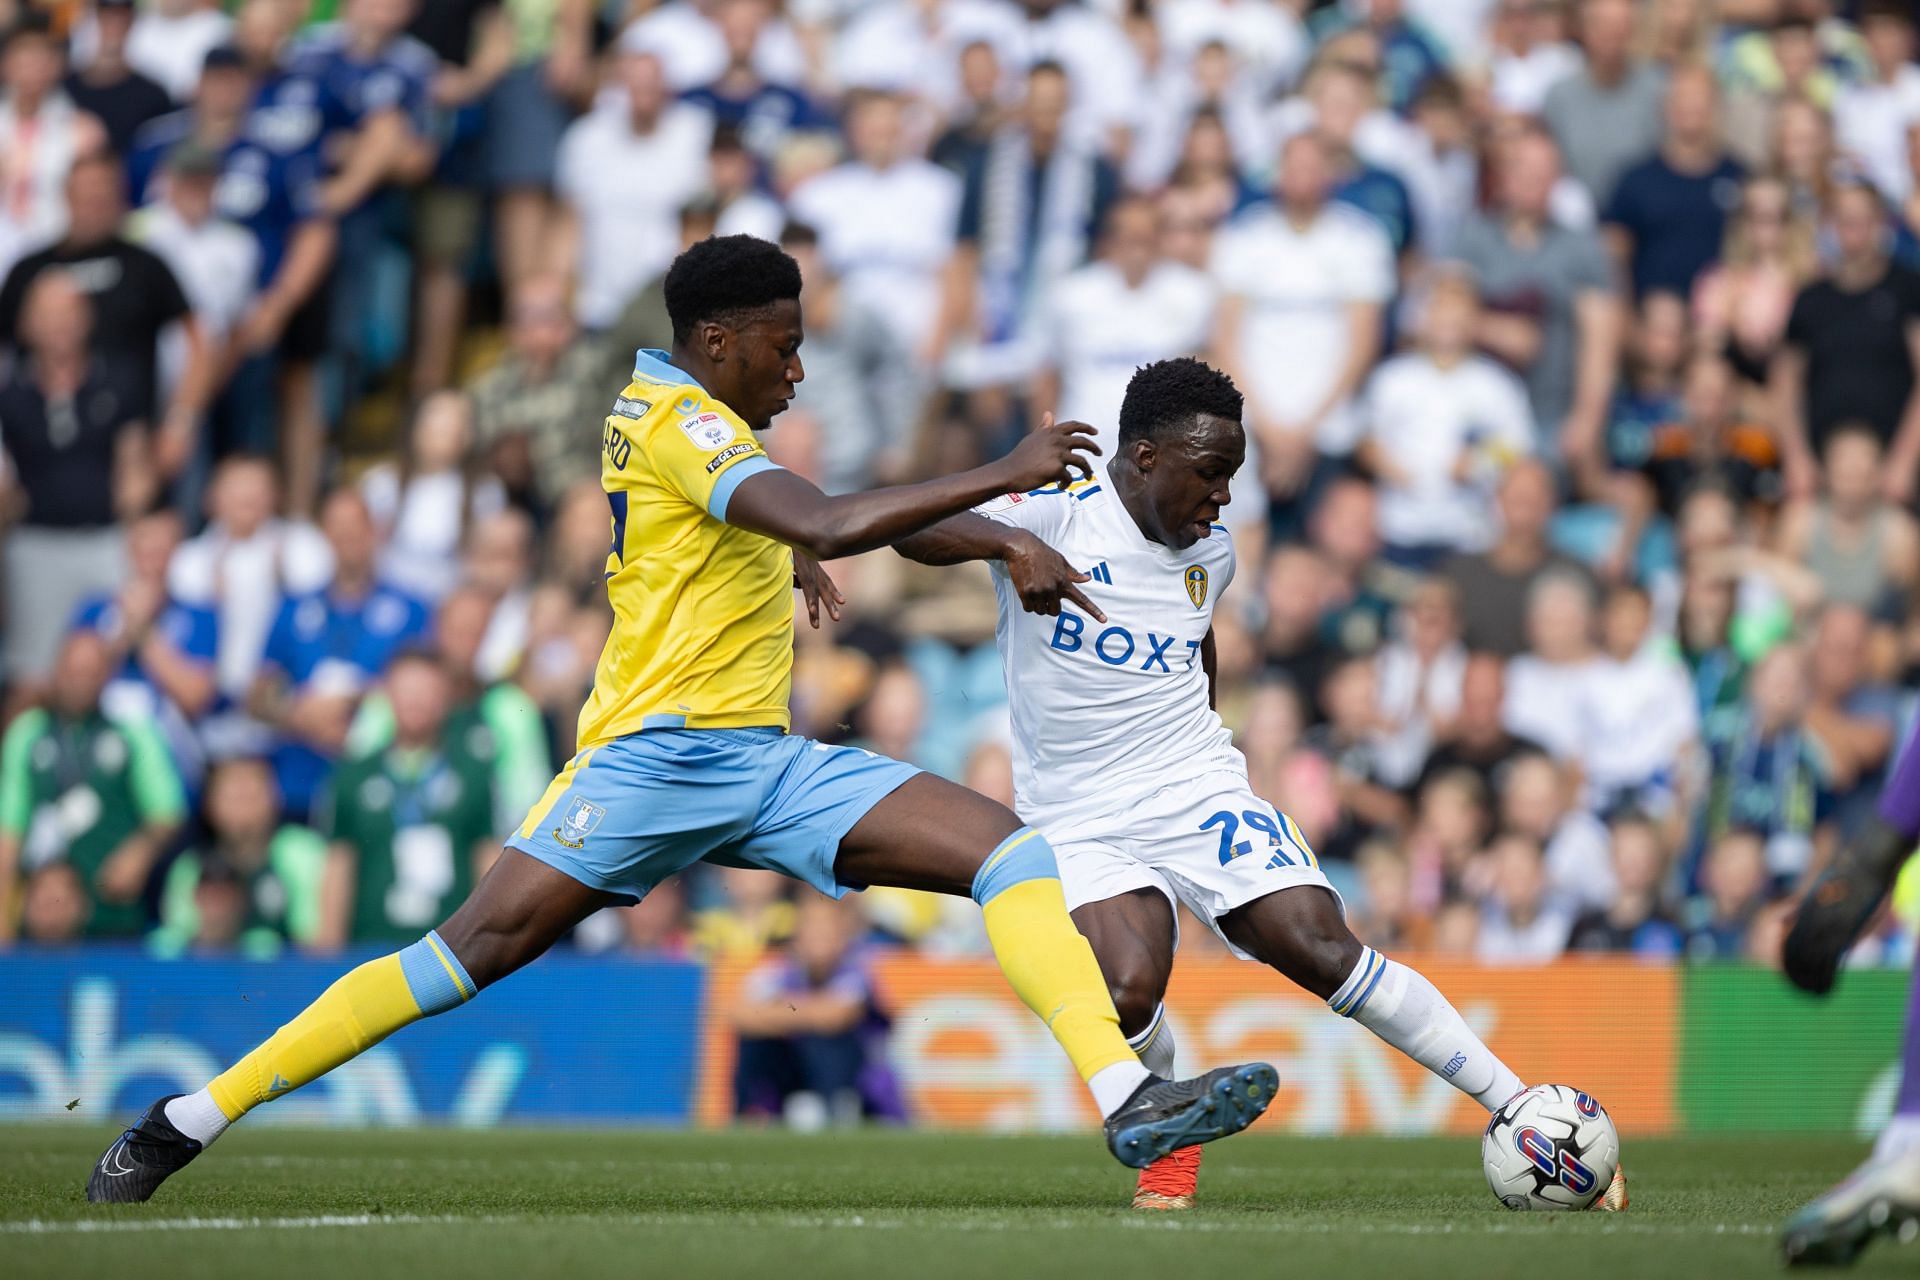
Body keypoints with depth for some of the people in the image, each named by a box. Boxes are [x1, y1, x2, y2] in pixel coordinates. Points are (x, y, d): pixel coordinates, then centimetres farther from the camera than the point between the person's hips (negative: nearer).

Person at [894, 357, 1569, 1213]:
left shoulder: (1210, 553, 8)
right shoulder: (1057, 516, -9)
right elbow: (912, 531, -24)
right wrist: (1010, 542, -41)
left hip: (1201, 793, 3)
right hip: (1079, 823, -3)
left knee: (1324, 951, -15)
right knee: (1129, 991, -28)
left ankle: (1518, 1109, -11)